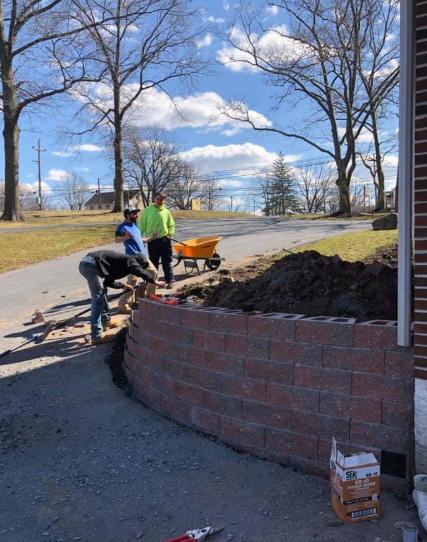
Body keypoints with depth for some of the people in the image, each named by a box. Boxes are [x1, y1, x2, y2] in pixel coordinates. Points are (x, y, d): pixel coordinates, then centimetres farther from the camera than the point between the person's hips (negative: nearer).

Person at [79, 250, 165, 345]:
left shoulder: (122, 261, 26)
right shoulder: (130, 260, 2)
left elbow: (108, 281, 27)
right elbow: (141, 272, -17)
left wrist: (123, 286, 25)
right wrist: (155, 282, -7)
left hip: (85, 263, 10)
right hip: (91, 265, -10)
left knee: (102, 291, 26)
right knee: (98, 299, -9)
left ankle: (106, 321, 41)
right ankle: (96, 336, -10)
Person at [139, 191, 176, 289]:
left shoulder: (166, 212, 2)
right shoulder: (148, 210, -2)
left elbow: (171, 225, 12)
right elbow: (142, 224, 1)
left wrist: (170, 234, -1)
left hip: (164, 240, 1)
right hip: (152, 240, -1)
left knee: (167, 262, 7)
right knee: (153, 262, 10)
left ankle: (170, 280, 15)